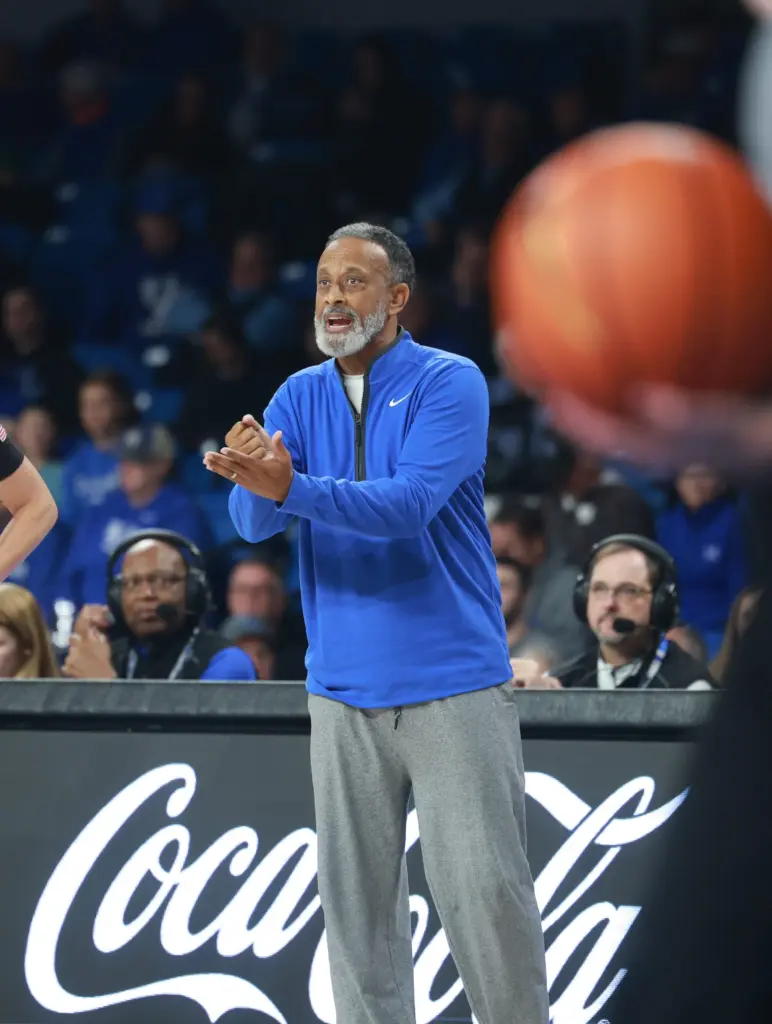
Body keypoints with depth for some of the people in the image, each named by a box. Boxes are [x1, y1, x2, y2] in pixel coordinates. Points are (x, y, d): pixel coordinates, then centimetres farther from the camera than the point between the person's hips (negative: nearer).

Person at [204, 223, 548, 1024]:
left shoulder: (449, 384, -7)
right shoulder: (300, 396, 8)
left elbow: (410, 505, -21)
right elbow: (254, 520, -4)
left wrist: (289, 485, -33)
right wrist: (256, 483, -28)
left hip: (454, 685, -5)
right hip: (344, 690, 5)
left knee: (484, 891, -6)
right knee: (356, 895, 7)